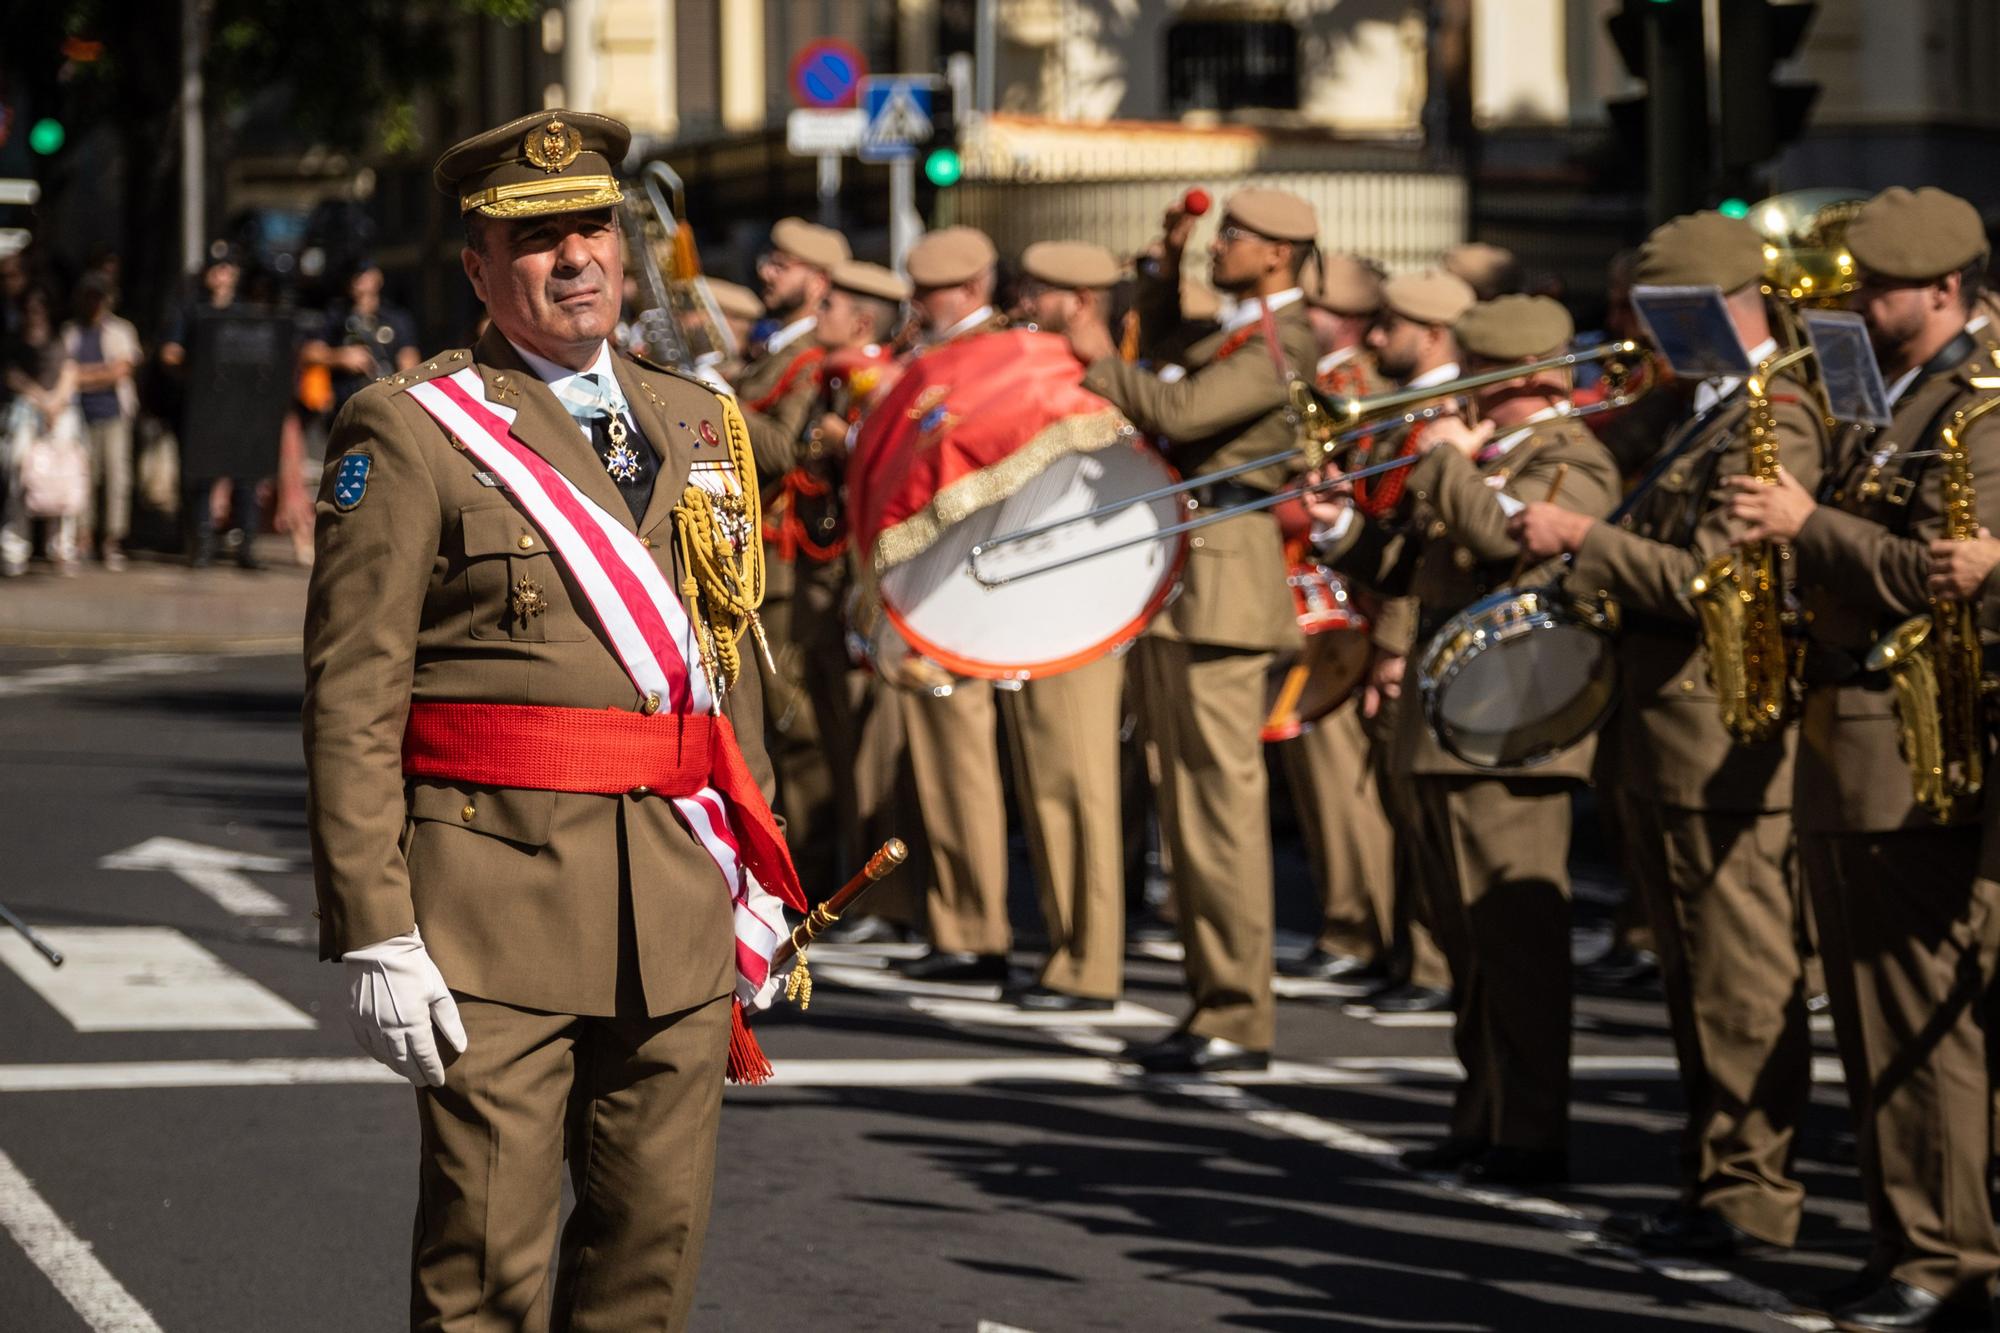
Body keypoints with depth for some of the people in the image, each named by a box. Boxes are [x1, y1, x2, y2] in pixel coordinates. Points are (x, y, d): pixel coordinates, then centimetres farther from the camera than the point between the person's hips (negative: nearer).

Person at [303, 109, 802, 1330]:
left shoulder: (698, 426, 14)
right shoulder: (412, 433, -5)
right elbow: (352, 701, -9)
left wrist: (758, 875, 16)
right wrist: (374, 933, -15)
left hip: (680, 901, 6)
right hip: (496, 895, -6)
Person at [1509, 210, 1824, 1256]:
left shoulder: (1771, 422, -14)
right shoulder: (1704, 411, 18)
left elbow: (1711, 580, -22)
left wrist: (1583, 539, -17)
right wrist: (1590, 572, 11)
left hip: (1724, 740, -10)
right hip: (1665, 744, 10)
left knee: (1740, 982, -4)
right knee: (1701, 977, 15)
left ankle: (1748, 1192, 1)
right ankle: (1714, 1178, 21)